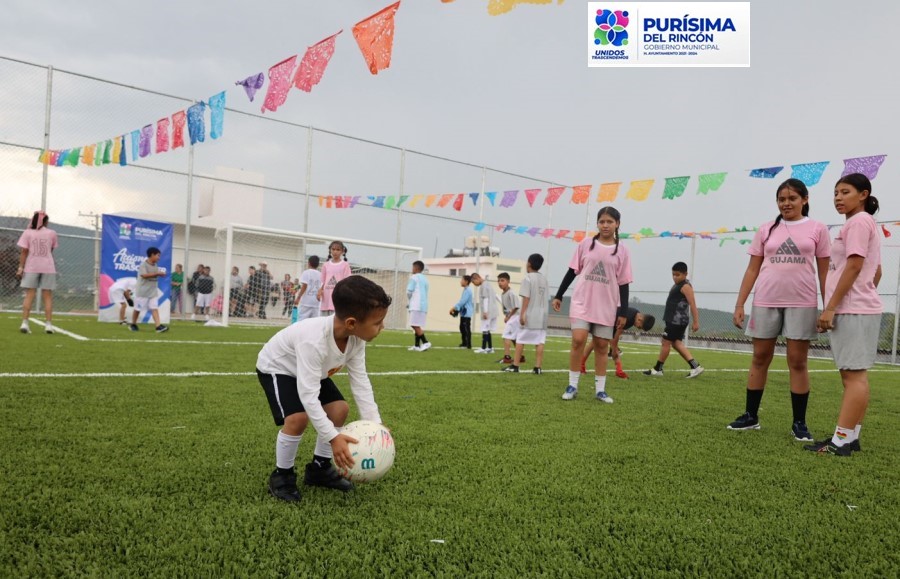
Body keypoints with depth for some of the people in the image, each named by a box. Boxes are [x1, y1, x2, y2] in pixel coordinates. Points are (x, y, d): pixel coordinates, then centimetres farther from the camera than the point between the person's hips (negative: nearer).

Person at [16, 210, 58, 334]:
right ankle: (48, 324, 2)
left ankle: (24, 323, -4)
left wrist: (21, 267, -4)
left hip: (31, 267, 0)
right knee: (47, 296, 4)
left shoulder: (28, 232, 0)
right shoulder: (51, 233, 3)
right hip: (48, 267, 0)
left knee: (29, 295, 2)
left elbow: (24, 251, -4)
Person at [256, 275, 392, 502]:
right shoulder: (314, 341, -45)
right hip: (276, 367, -7)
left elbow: (360, 382, -15)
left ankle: (319, 468, 17)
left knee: (340, 409, 1)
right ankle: (282, 475, -2)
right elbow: (308, 394, -44)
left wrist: (374, 423, -22)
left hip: (310, 368, 8)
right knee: (298, 417, -26)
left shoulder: (356, 339, -21)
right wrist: (333, 437, -46)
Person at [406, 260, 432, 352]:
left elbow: (409, 291, -7)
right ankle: (417, 345, 6)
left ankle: (425, 342, -17)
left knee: (415, 325, -9)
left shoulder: (414, 277, -2)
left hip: (416, 305, -8)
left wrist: (408, 302, 11)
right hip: (424, 305, 8)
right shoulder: (425, 279, 21)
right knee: (418, 326, 8)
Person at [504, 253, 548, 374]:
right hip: (542, 315, 5)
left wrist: (522, 314, -14)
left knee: (520, 340, 2)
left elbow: (526, 298, -14)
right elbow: (545, 297, 12)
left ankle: (515, 366, 5)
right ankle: (538, 367, -1)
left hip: (529, 315, -5)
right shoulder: (544, 279, 12)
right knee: (539, 341, 2)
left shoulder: (527, 278, -8)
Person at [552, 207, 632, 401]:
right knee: (578, 340, -12)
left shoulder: (622, 252, 1)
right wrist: (558, 296, 6)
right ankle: (572, 386, 0)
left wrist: (623, 312, -1)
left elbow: (623, 283, 2)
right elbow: (572, 272, 7)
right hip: (582, 302, 0)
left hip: (607, 307, 1)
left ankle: (600, 389, 16)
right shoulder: (585, 245, 2)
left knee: (602, 346, 6)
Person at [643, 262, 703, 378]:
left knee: (666, 342, -2)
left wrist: (696, 322, -19)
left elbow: (692, 304, -17)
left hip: (677, 321, -10)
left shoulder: (685, 286, -13)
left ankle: (657, 369, 8)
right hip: (674, 320, 10)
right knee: (677, 343, 10)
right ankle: (695, 367, 9)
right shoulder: (677, 286, 17)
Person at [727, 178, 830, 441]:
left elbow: (824, 272, 4)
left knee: (797, 362, 2)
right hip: (765, 302, 2)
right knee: (760, 358, 7)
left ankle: (799, 423, 13)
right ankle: (750, 416, 17)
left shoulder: (817, 229, 4)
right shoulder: (766, 230, 8)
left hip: (802, 303, -2)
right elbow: (752, 269, 8)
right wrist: (739, 304, 2)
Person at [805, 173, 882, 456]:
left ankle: (841, 441, -12)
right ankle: (850, 438, 12)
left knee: (853, 375, -11)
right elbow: (876, 271, 25)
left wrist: (830, 307, -19)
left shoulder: (858, 221, -9)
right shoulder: (866, 224, 22)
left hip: (852, 309, -11)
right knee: (855, 375, 9)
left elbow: (854, 265, -18)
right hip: (858, 307, 11)